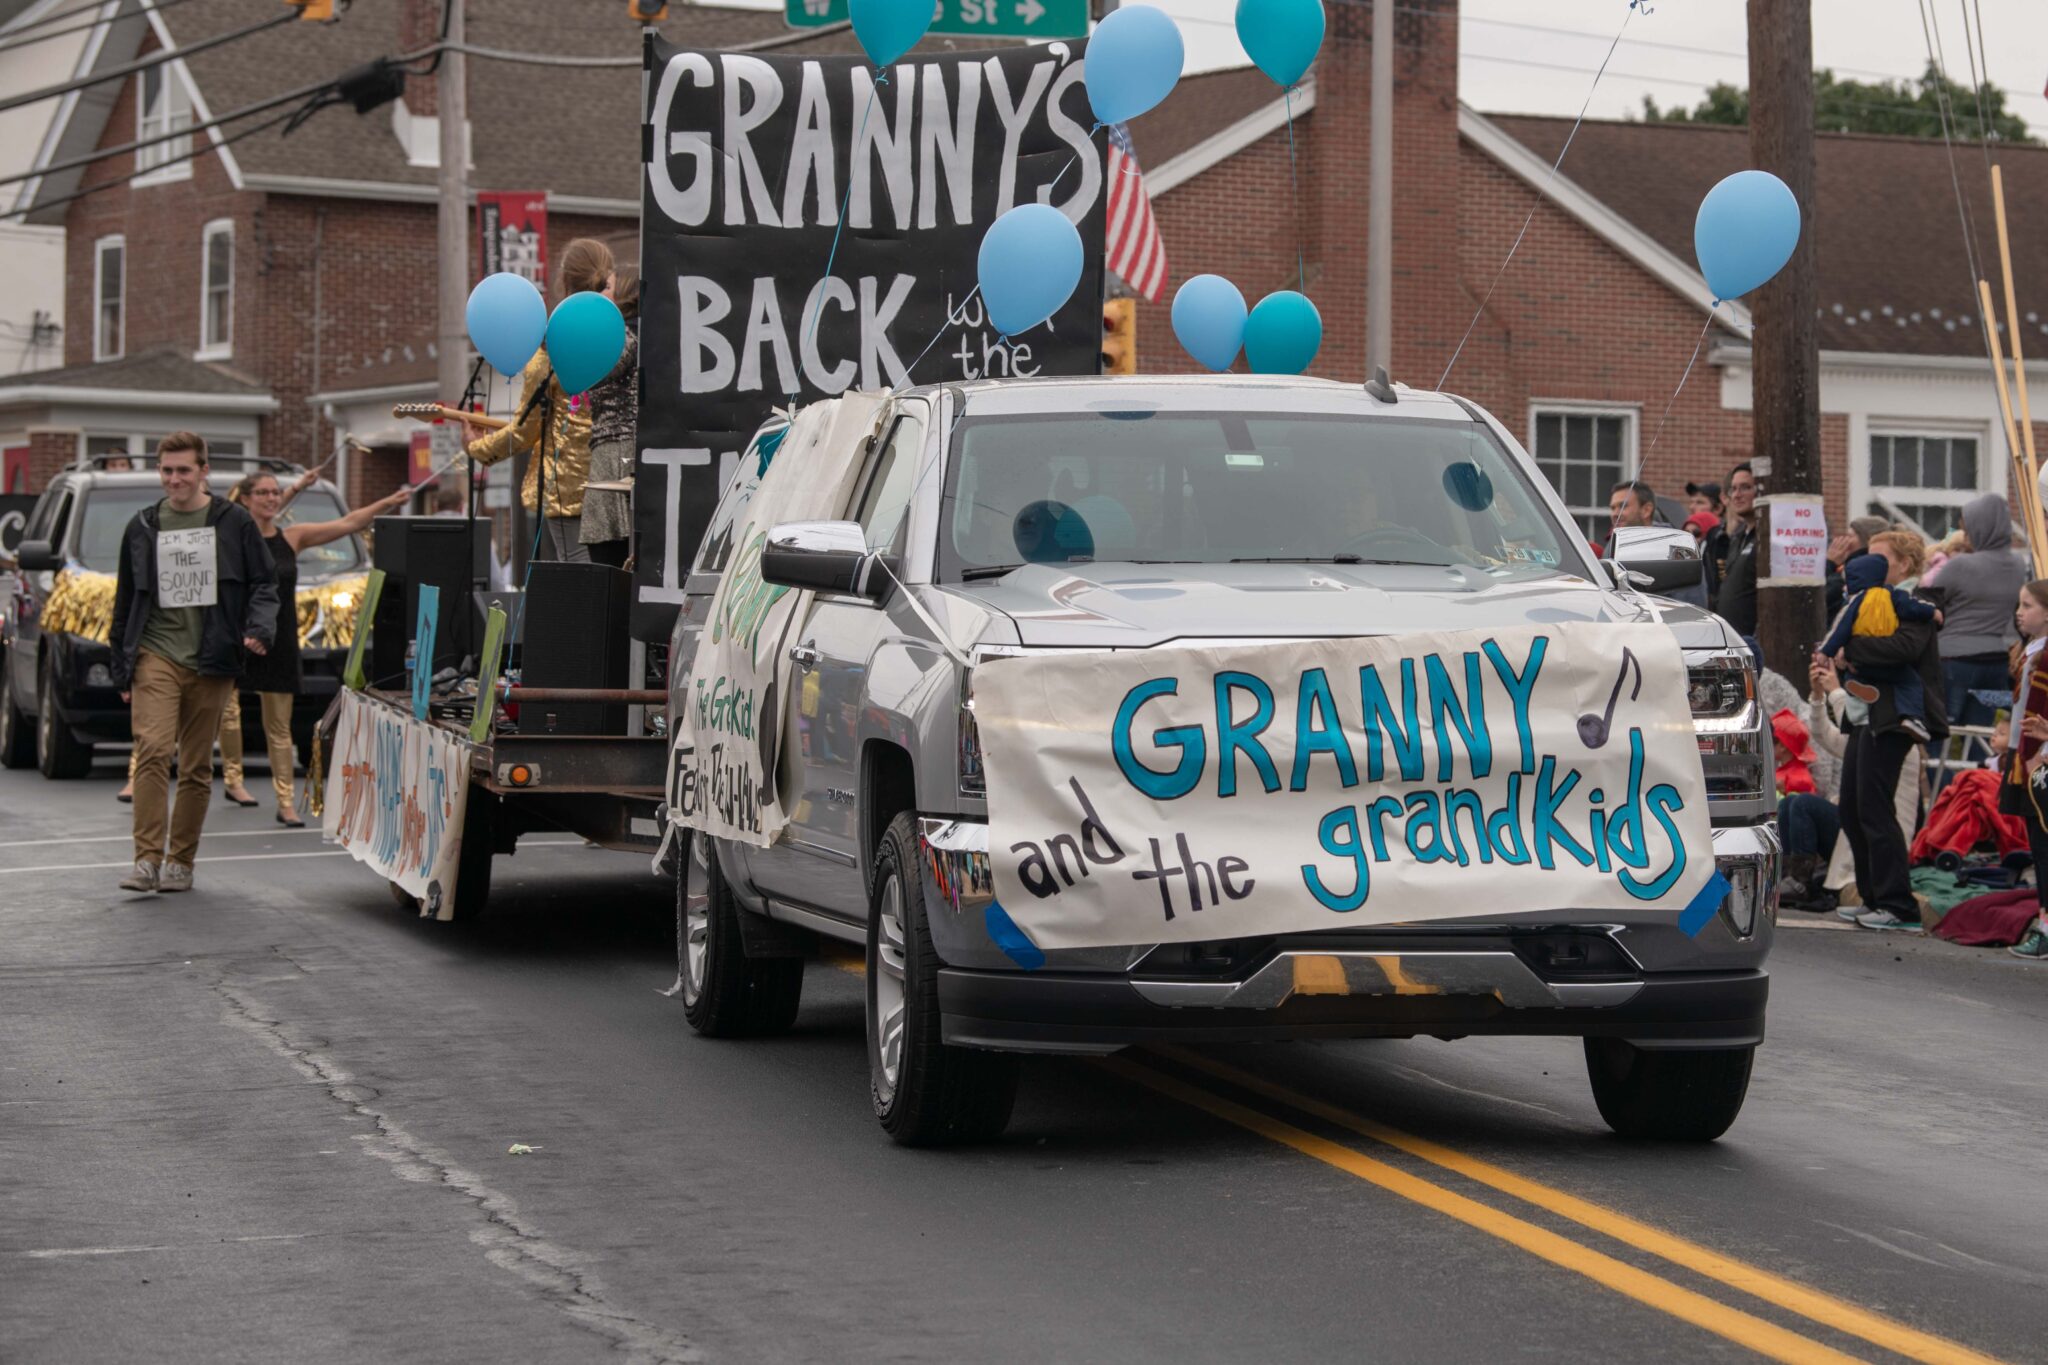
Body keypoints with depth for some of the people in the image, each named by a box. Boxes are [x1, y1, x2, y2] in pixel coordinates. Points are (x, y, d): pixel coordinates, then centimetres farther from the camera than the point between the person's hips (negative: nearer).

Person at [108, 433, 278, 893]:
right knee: (152, 750, -17)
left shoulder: (234, 523, 5)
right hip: (156, 654, 0)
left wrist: (260, 628, -12)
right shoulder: (143, 527, 11)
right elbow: (125, 601, 16)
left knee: (197, 767, 5)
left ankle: (181, 861, 13)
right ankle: (148, 859, -20)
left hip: (210, 663, 0)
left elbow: (264, 583, 8)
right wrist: (122, 669, 14)